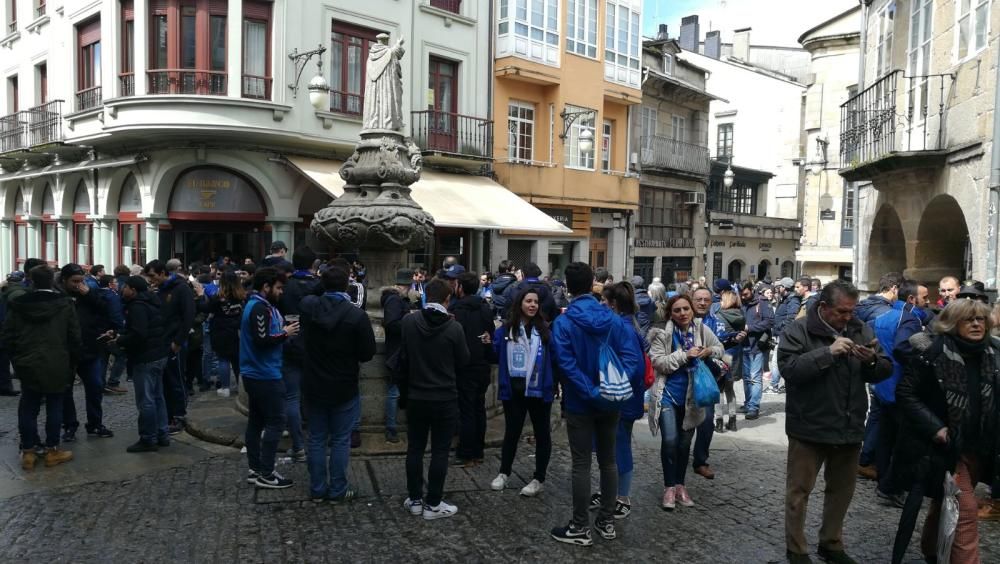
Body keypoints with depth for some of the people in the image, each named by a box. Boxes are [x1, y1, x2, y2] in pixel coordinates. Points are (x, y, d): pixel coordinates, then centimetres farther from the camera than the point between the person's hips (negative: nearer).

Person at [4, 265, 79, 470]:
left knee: (28, 409, 10)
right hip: (57, 366, -2)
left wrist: (18, 360, 13)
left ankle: (28, 452, 14)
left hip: (28, 366, 2)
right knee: (54, 408, 6)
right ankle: (52, 451, 12)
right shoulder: (65, 304, -6)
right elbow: (75, 338, -5)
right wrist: (71, 362, 7)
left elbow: (6, 338, 2)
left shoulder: (17, 305, -1)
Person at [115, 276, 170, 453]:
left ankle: (149, 439, 2)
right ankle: (162, 435, 22)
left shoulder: (137, 306, -17)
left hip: (145, 358, -10)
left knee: (145, 400, -3)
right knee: (157, 397, 16)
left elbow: (138, 335, -27)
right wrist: (123, 336, 13)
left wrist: (119, 341, -10)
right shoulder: (149, 303, 14)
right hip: (157, 355, 10)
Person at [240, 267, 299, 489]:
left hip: (254, 374, 10)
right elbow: (261, 340, -26)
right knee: (276, 421, -6)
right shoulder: (260, 308, -18)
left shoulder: (257, 305, 14)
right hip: (265, 375, -10)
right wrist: (285, 334, -14)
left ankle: (255, 469, 21)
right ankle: (266, 474, -2)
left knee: (256, 421, 13)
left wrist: (284, 329, 3)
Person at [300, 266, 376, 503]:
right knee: (340, 441, 9)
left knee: (316, 439, 14)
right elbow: (368, 354, -13)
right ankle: (337, 490, 17)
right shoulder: (357, 316, -20)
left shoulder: (307, 306, -9)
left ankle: (317, 489, 23)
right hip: (344, 388, -3)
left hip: (313, 386, 3)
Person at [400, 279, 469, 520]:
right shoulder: (454, 328, -16)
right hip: (445, 398, -3)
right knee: (440, 451, 6)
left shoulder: (408, 322, -10)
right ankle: (433, 504, 13)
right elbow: (463, 361, -2)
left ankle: (415, 500, 23)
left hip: (416, 396, 3)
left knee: (415, 449, 14)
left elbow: (403, 355, 4)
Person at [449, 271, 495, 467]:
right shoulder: (486, 308, 5)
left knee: (466, 411, 0)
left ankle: (466, 455, 6)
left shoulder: (458, 309, -16)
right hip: (483, 366, 6)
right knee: (479, 409, 14)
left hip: (465, 368, -6)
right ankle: (478, 452, 22)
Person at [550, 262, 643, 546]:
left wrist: (592, 393, -22)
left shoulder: (563, 322, -13)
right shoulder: (613, 318, -1)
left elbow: (567, 365, -23)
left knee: (581, 464, 3)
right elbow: (633, 357, -11)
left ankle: (580, 528, 12)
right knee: (608, 460, 15)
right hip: (611, 402, 4)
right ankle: (607, 521, 27)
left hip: (580, 403, -4)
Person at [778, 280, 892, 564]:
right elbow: (789, 369, -25)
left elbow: (885, 371, 3)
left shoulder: (860, 329, 4)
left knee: (842, 491, 19)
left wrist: (873, 360, -18)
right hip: (810, 427, -5)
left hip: (849, 427, 5)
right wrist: (828, 352, -30)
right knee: (799, 491, 5)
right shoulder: (799, 330, -11)